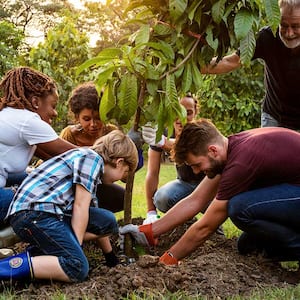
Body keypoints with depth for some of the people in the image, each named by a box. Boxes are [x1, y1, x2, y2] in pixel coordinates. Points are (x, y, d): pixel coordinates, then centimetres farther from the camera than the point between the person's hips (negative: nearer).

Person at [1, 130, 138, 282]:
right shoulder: (92, 158, -2)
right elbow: (80, 206, -9)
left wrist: (109, 254, 34)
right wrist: (76, 246, -8)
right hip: (33, 212, -10)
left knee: (108, 221, 5)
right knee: (78, 269, -19)